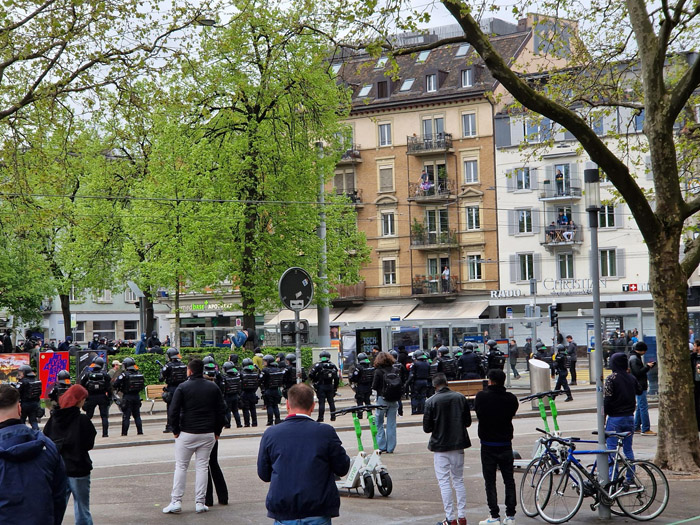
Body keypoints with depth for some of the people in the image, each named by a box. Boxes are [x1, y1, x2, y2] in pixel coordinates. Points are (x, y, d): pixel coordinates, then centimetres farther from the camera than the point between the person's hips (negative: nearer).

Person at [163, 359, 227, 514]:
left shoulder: (183, 388, -6)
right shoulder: (213, 387, 5)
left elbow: (173, 411, -10)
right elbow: (222, 411, 7)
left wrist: (175, 430, 1)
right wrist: (217, 431, 12)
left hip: (187, 433, -3)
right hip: (208, 434, 3)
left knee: (181, 466, 6)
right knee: (202, 466, 7)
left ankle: (176, 502, 3)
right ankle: (200, 503, 7)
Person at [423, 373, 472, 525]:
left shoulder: (431, 402, -12)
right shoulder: (460, 398, -1)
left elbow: (427, 428, -9)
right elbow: (468, 422, 5)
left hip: (440, 446, -4)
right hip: (458, 444, 4)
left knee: (444, 482, 2)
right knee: (459, 481, 14)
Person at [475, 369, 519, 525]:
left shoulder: (482, 396, -12)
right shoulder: (511, 399, -6)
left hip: (488, 446, -2)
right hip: (506, 444, 2)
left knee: (490, 482, 3)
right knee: (509, 480, 11)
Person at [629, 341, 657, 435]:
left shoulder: (636, 358, 17)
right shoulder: (634, 359, -15)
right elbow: (638, 372, -22)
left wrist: (648, 366, 7)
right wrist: (647, 367, -13)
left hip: (640, 386, 11)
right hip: (639, 387, -11)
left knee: (640, 407, 14)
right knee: (643, 407, -10)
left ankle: (636, 428, 19)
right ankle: (645, 429, -10)